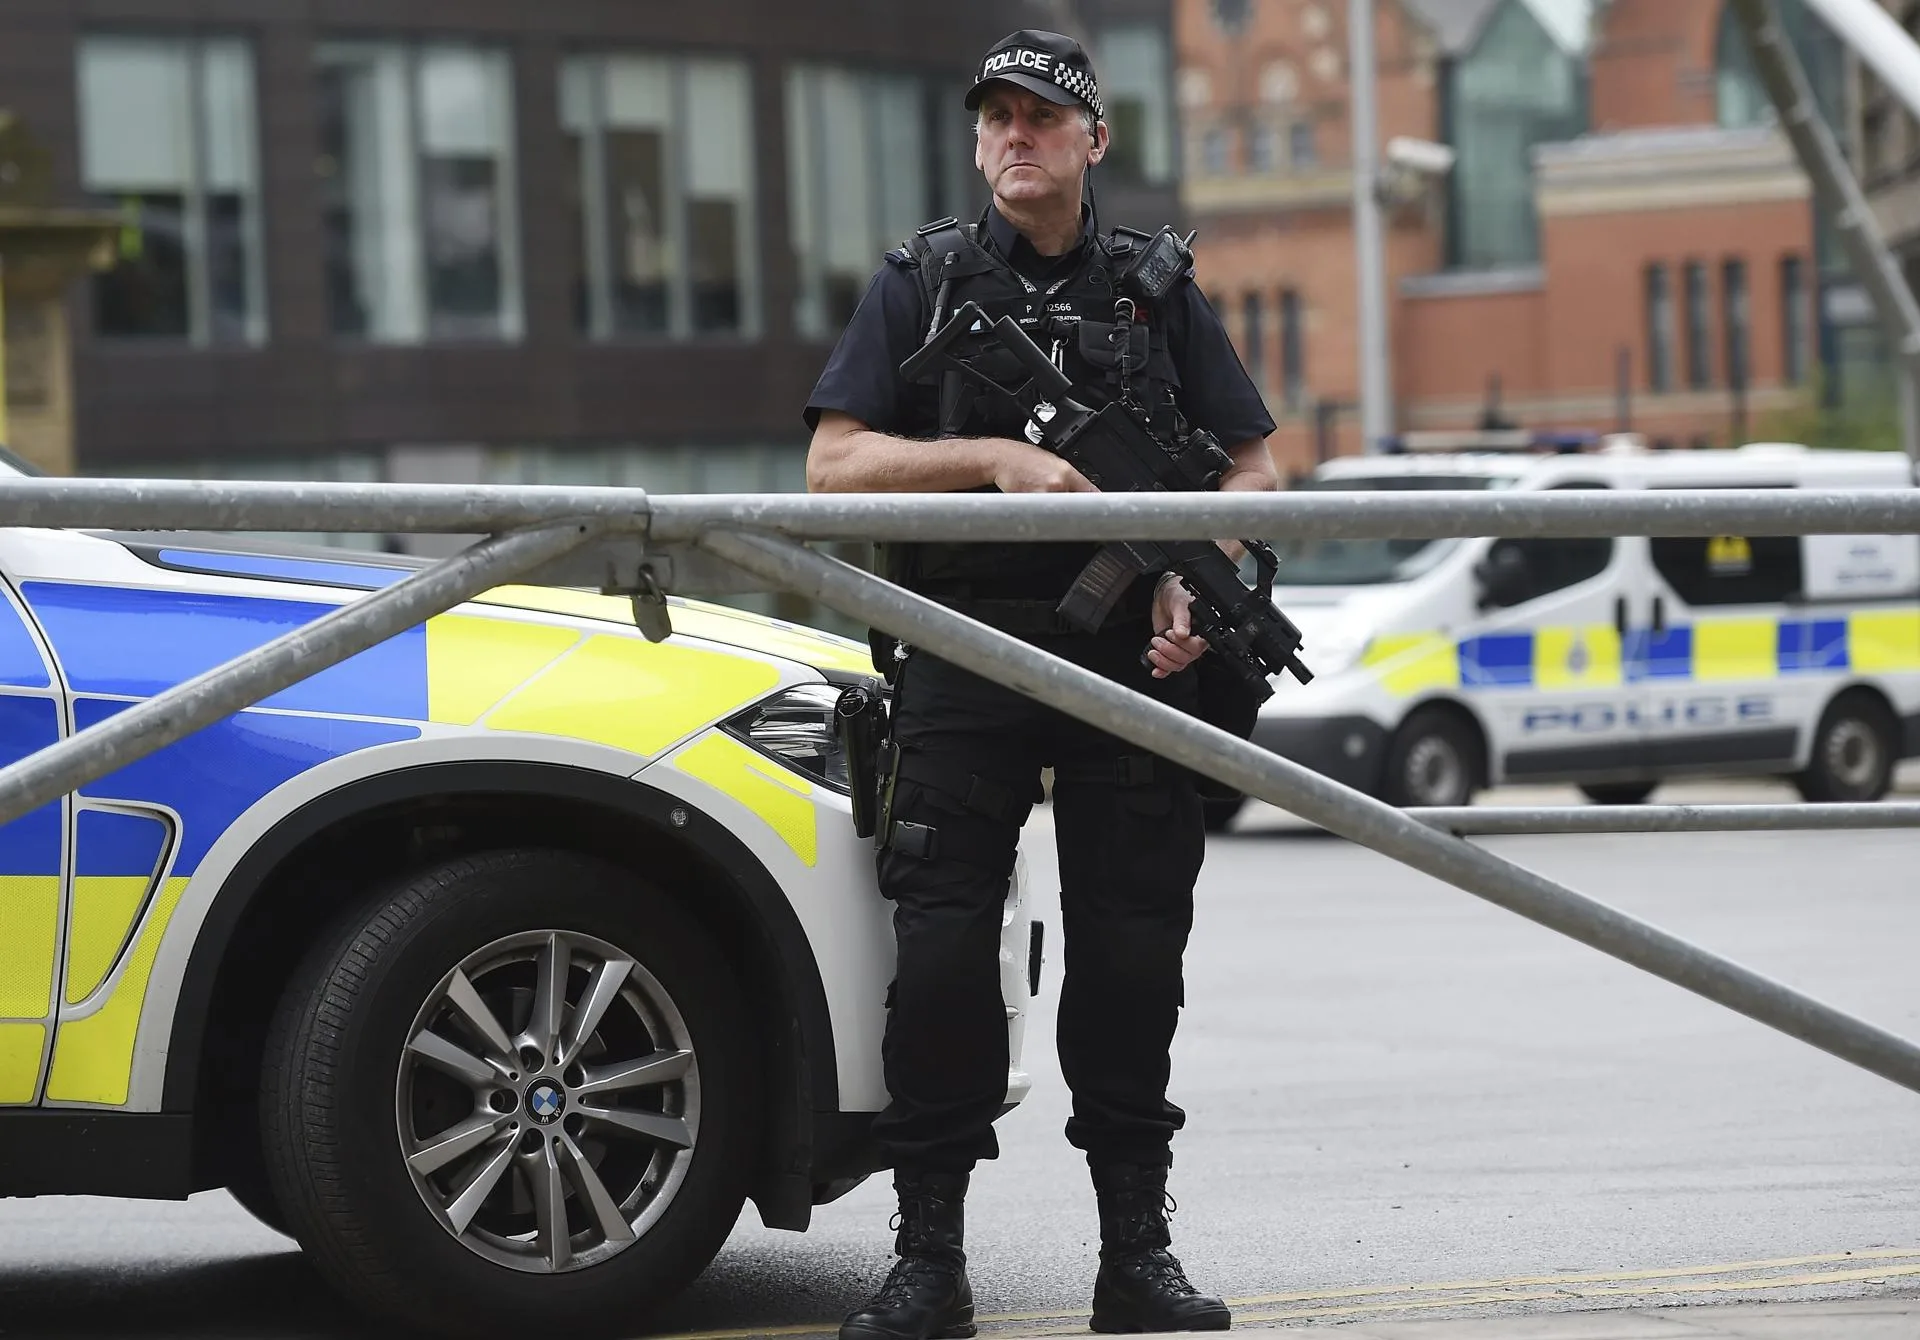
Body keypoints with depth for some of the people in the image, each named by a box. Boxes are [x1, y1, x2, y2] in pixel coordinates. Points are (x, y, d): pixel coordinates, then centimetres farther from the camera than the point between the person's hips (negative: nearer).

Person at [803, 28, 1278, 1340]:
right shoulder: (922, 282, 9)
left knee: (1131, 957, 1)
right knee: (943, 951, -7)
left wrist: (1194, 580, -5)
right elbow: (837, 465, 1)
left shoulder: (1159, 288, 13)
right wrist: (996, 458, -12)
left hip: (1134, 657, 1)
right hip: (966, 655, -1)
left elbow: (1255, 468, 13)